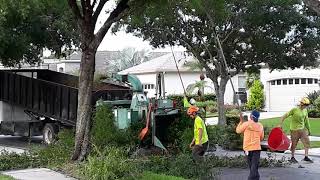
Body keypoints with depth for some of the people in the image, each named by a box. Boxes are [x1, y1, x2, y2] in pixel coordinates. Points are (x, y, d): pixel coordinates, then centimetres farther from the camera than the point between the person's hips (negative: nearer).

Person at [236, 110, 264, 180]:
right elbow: (261, 137, 13)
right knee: (255, 166, 0)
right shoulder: (260, 126, 3)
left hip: (248, 148, -1)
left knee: (251, 166, 13)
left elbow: (238, 130, 5)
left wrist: (241, 121, 12)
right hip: (257, 148, 2)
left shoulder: (246, 124, -8)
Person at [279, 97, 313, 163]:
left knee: (307, 142, 0)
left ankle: (306, 157, 6)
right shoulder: (294, 110, -14)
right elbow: (285, 116, -13)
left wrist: (308, 129, 18)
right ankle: (292, 157, 18)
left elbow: (306, 120, 16)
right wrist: (280, 124, -17)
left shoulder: (305, 110, 5)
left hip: (302, 129, 6)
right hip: (295, 130, -6)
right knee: (294, 144, 4)